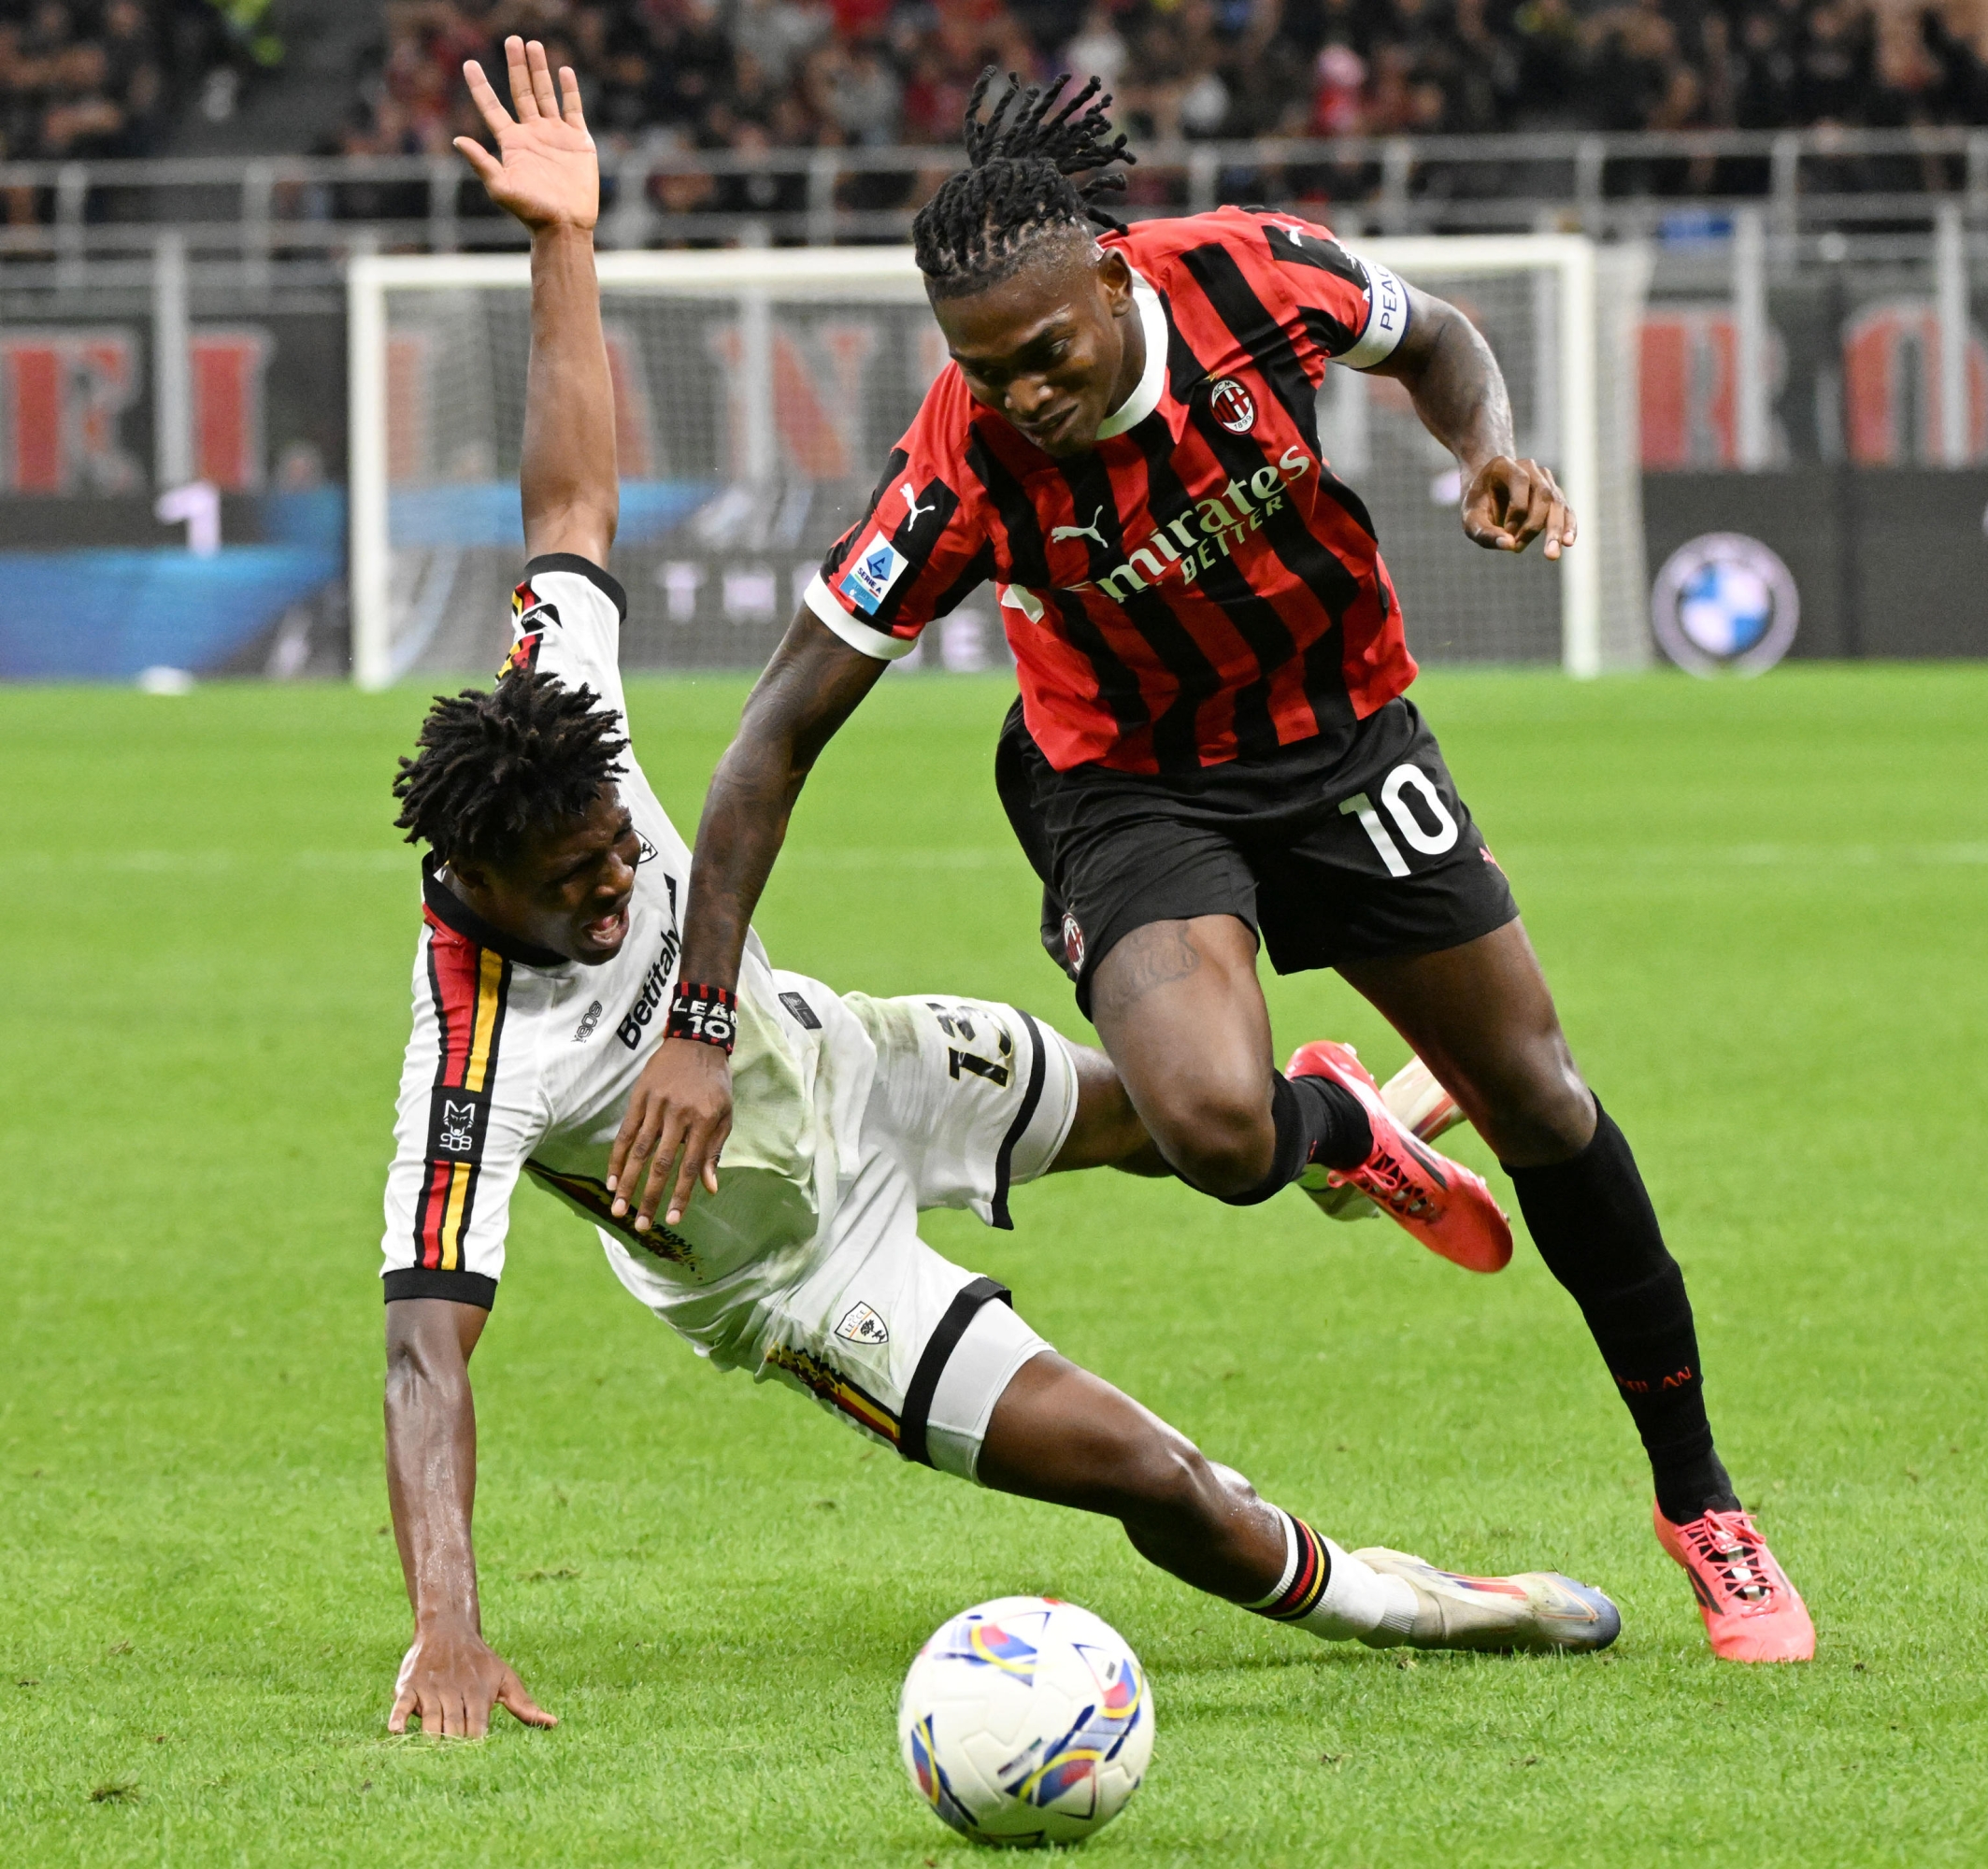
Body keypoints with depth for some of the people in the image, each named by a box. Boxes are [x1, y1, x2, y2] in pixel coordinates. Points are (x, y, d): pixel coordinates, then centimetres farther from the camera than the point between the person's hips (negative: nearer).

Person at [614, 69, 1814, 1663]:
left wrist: (1490, 453, -20)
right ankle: (1338, 1127, 14)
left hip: (1343, 729, 2)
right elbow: (781, 735, -24)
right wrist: (697, 1028, -28)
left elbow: (1436, 339, 2)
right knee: (1217, 1130, -27)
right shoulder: (965, 469, -29)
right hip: (1131, 792, -2)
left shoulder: (1254, 275, -23)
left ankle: (1701, 1502, 23)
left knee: (1541, 1104, 3)